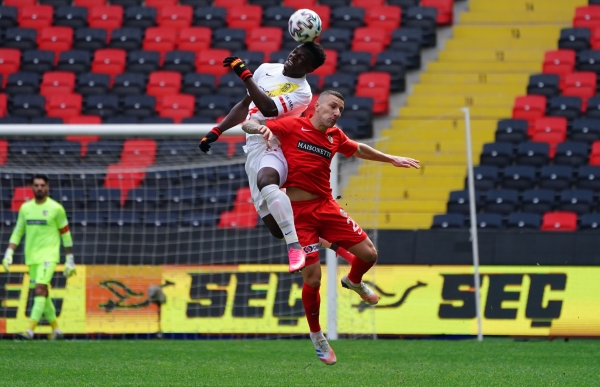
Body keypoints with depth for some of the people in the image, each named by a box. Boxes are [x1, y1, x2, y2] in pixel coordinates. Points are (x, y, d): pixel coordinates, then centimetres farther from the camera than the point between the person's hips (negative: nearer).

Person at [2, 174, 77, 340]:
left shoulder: (56, 208, -4)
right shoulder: (25, 208, 9)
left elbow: (65, 234, 2)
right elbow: (18, 232, 14)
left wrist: (70, 260, 3)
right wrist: (9, 253, 3)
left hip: (48, 256, -6)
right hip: (32, 257, 6)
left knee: (39, 290, -19)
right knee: (42, 294, 9)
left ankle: (30, 329, -25)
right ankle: (56, 329, 22)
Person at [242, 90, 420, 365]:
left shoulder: (335, 137, 10)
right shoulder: (293, 126, -5)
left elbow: (358, 150, 31)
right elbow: (248, 124, -6)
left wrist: (391, 159, 39)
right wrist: (261, 128, -29)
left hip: (326, 207, 5)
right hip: (299, 213, -5)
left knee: (369, 253, 0)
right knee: (312, 278, -8)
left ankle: (353, 282, 38)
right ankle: (316, 335, 16)